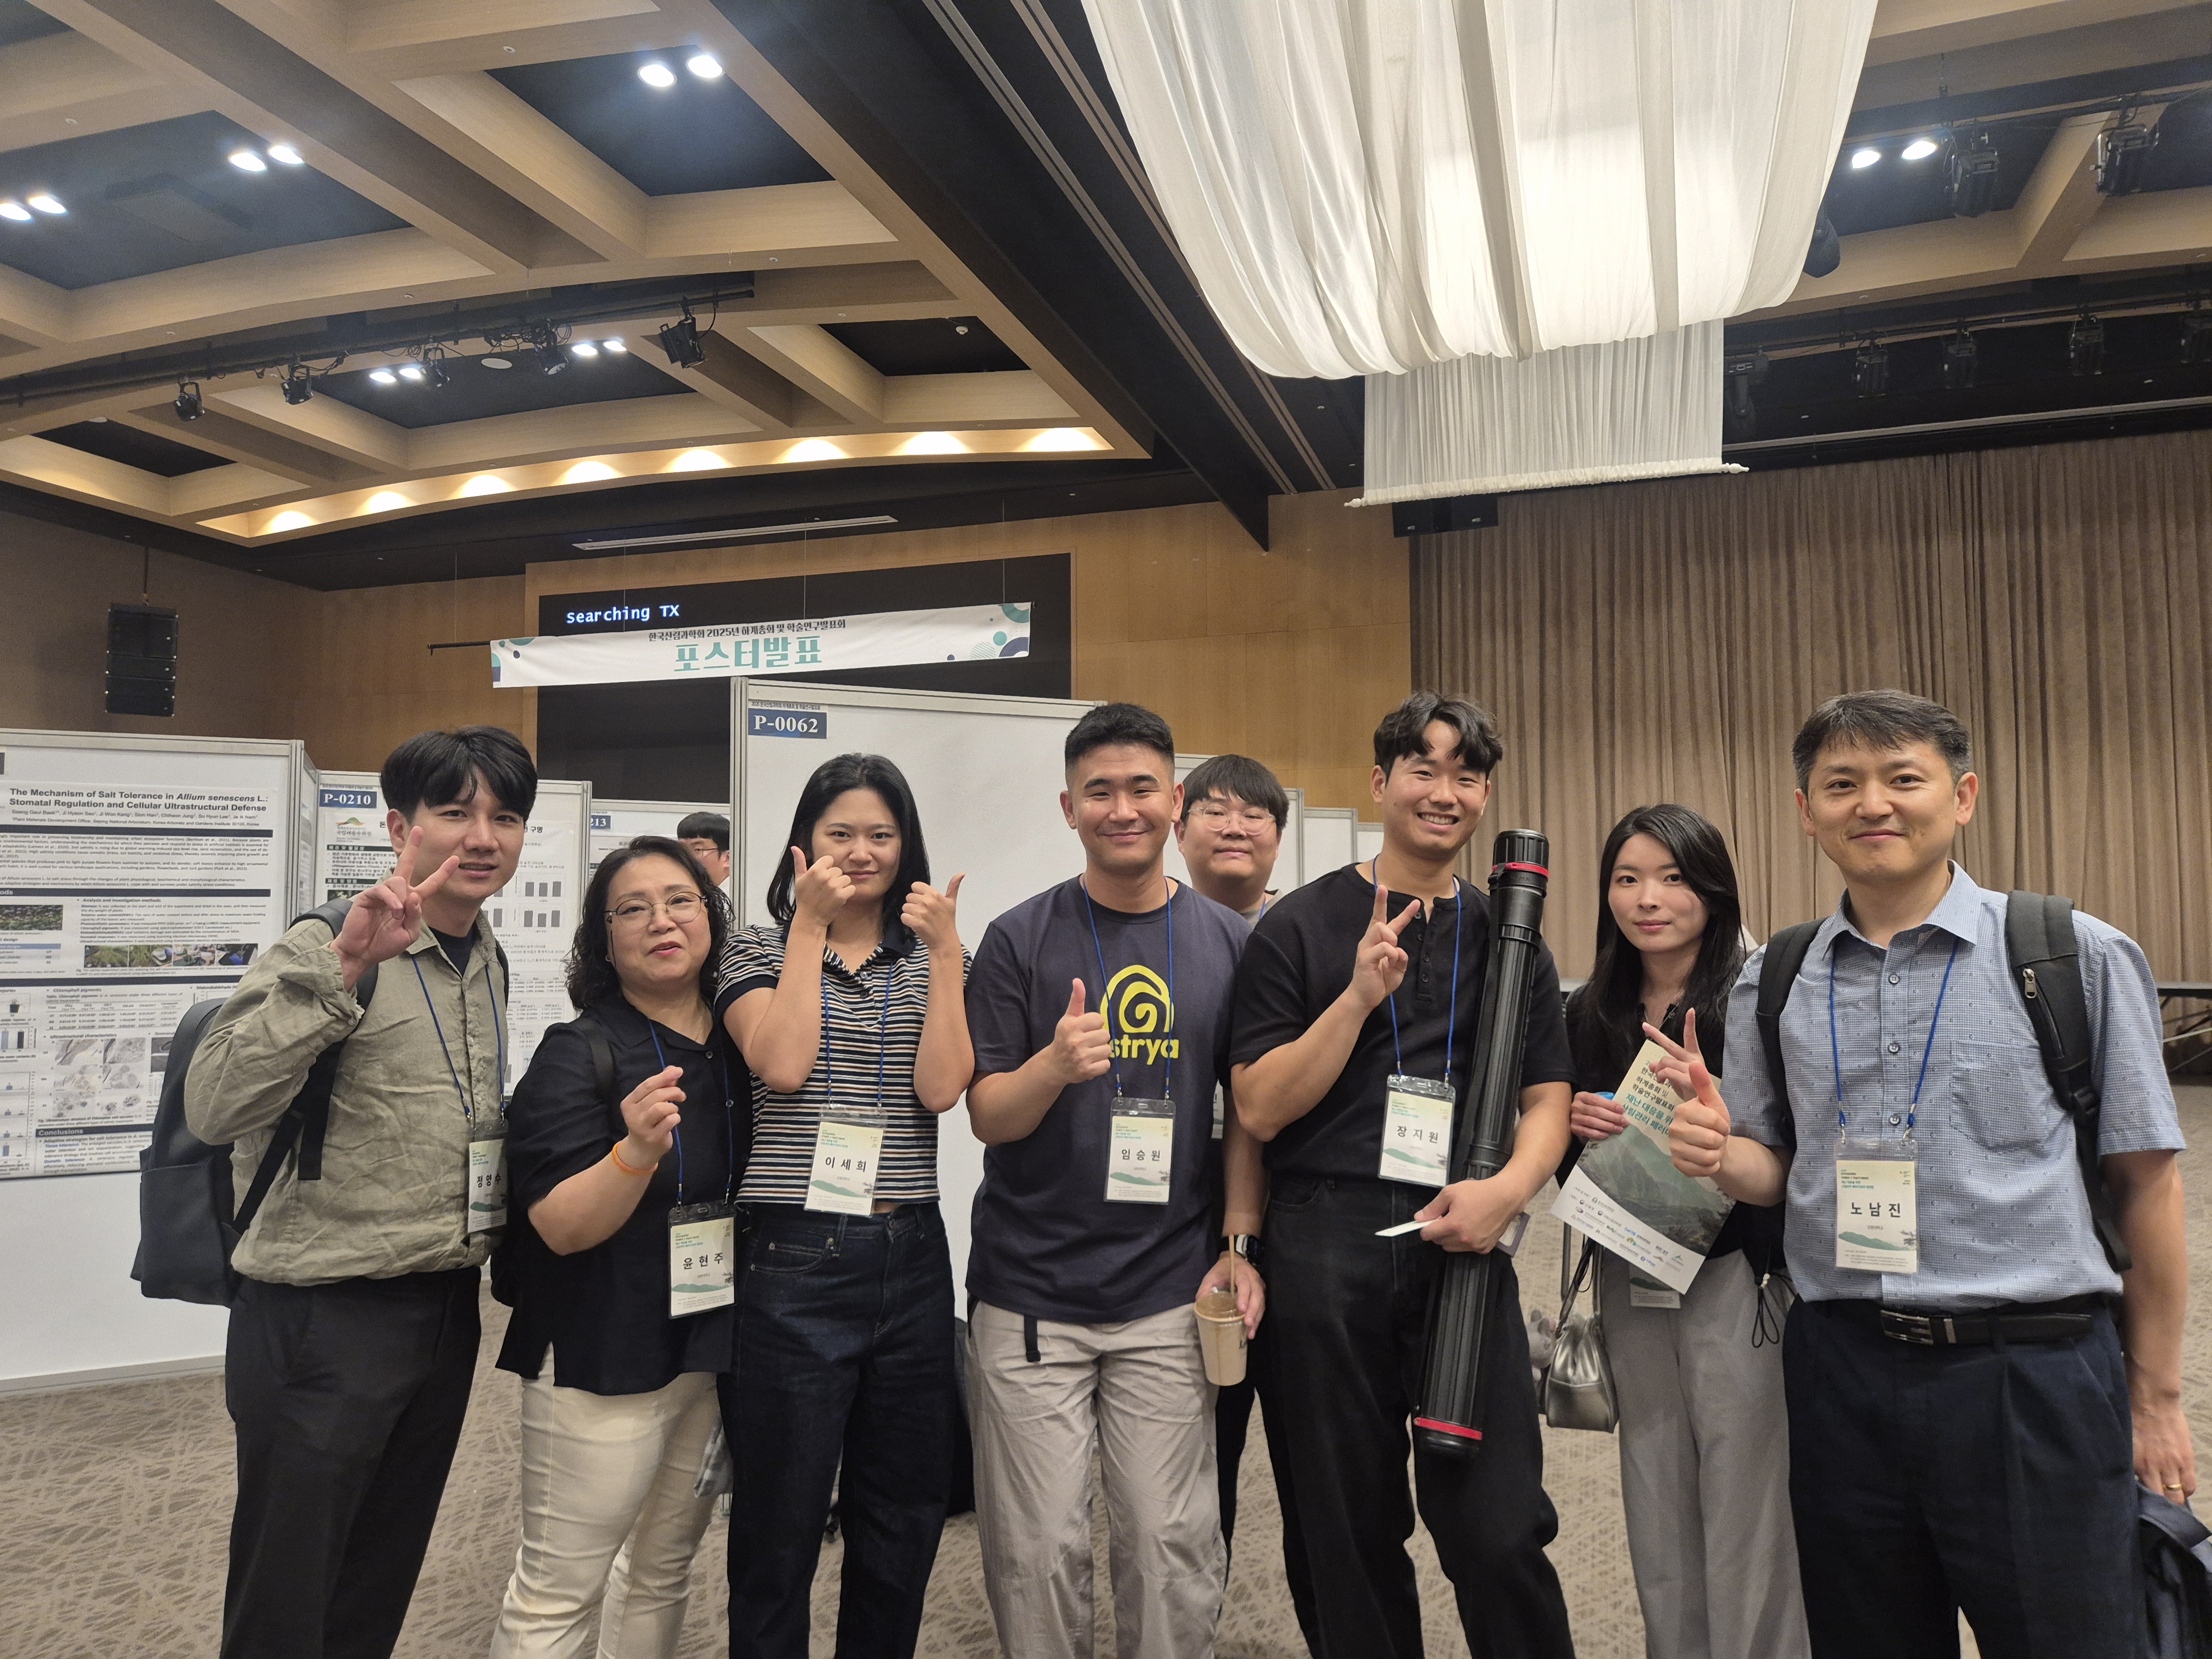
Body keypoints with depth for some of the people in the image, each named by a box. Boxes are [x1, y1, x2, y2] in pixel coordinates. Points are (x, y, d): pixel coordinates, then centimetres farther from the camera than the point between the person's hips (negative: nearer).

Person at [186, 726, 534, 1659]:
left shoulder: (492, 965, 7)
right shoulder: (329, 951, -15)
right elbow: (214, 1110, -28)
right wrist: (343, 969, -34)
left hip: (448, 1308, 7)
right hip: (324, 1321, -6)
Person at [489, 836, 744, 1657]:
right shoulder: (577, 1054, -13)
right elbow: (561, 1227, -21)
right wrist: (638, 1150, -36)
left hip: (713, 1353, 6)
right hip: (604, 1361, -6)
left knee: (665, 1569, 20)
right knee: (557, 1592, 2)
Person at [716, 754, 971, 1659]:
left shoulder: (928, 959, 8)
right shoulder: (760, 949, 2)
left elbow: (941, 1087, -7)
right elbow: (783, 1065, -16)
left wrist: (946, 951, -11)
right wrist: (810, 925, -12)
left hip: (911, 1255, 3)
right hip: (796, 1257, -3)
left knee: (904, 1517, 15)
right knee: (780, 1522, 9)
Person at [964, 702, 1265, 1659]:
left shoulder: (1229, 942, 5)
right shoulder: (1020, 940, -1)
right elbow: (987, 1115, -3)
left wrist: (1240, 1245, -1)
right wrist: (1056, 1063, -23)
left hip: (1171, 1295, 1)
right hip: (1030, 1298, -1)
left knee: (1175, 1544, 5)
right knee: (1038, 1547, 6)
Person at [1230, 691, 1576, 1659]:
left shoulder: (1506, 937, 12)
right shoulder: (1300, 926, 1)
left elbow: (1547, 1094, 11)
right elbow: (1260, 1108, -4)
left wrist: (1511, 1187, -10)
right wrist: (1361, 994, -16)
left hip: (1460, 1245, 2)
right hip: (1324, 1244, -1)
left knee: (1498, 1533, -3)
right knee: (1351, 1534, 10)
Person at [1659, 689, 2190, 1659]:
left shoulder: (2078, 957, -4)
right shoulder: (1773, 985, 4)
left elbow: (2146, 1184, 0)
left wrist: (2155, 1397, 3)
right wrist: (1717, 1152, -11)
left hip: (2035, 1381, -3)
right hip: (1842, 1376, 3)